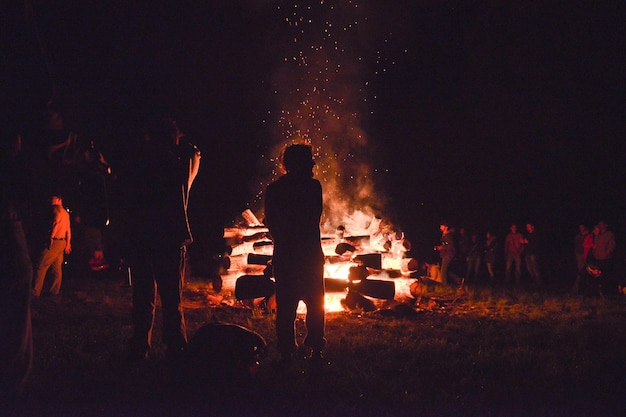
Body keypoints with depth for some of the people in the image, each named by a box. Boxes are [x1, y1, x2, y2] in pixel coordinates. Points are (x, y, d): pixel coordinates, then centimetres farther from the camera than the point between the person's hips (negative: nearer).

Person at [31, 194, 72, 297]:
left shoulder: (57, 209, -7)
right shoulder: (65, 212, 20)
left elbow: (56, 222, -22)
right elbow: (68, 230, 21)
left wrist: (51, 237, -23)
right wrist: (68, 244, 21)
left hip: (55, 242, -9)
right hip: (62, 242, 9)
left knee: (41, 266, -8)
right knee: (57, 268, 9)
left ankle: (35, 292, -10)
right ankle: (54, 291, 10)